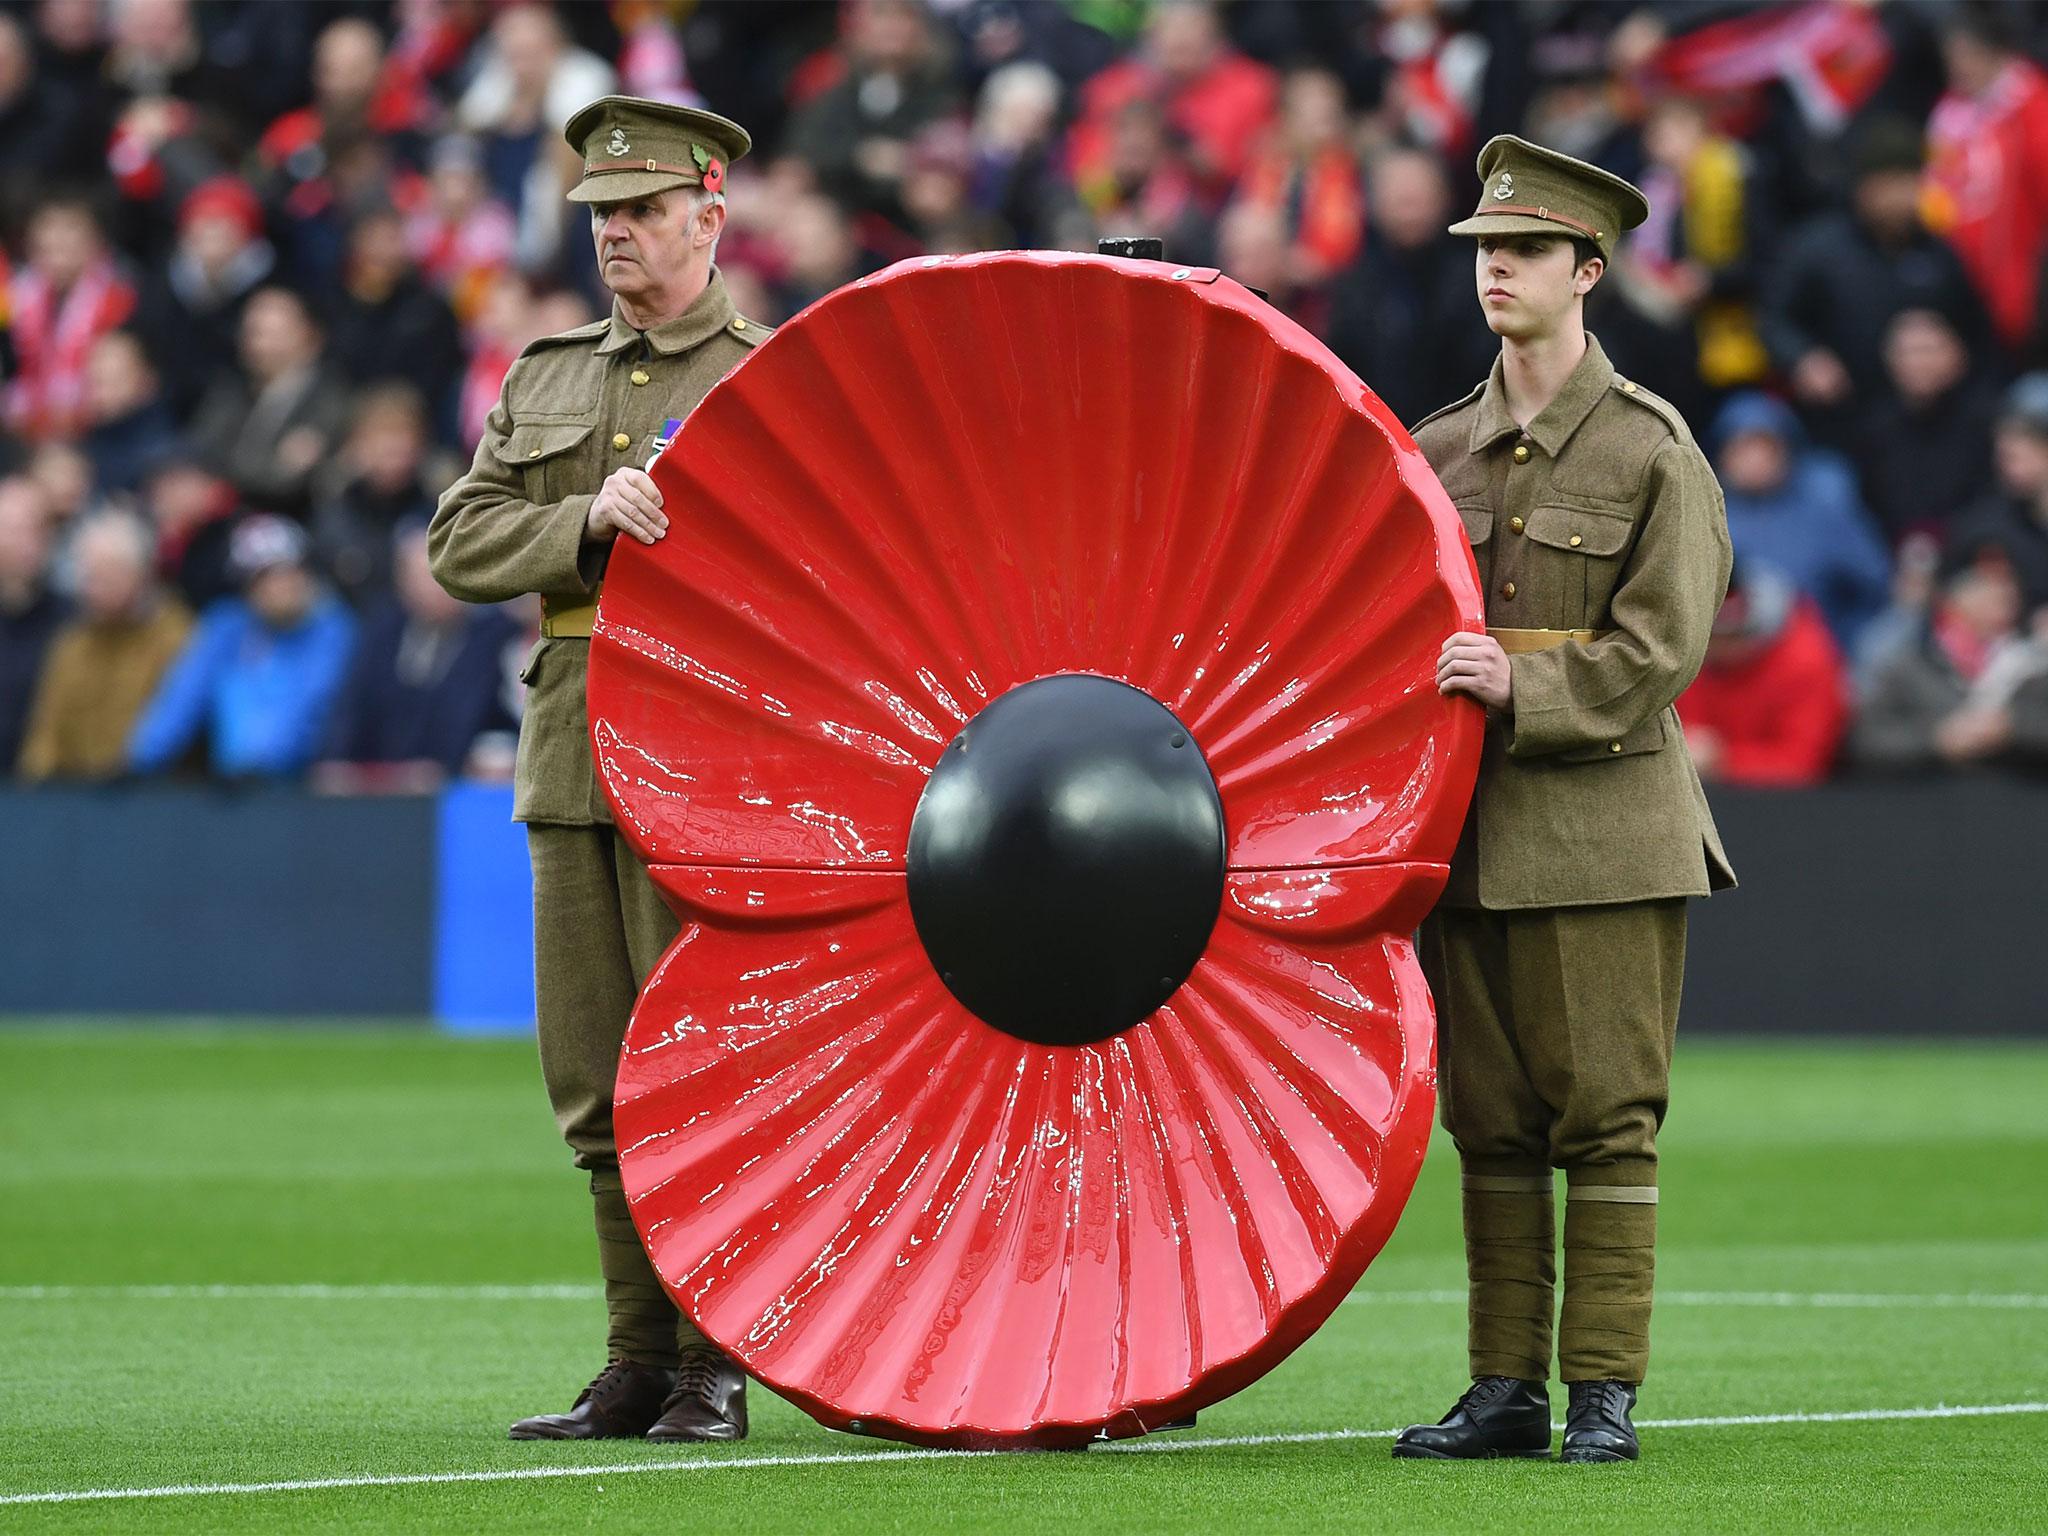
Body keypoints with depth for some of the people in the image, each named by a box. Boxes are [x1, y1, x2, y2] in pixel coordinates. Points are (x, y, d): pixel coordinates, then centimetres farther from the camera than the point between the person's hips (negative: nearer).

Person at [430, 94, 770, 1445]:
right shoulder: (544, 382, 16)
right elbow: (462, 543, 5)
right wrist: (593, 521, -10)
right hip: (573, 760, 5)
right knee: (599, 1082, 6)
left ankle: (716, 1366, 0)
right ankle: (638, 1363, 12)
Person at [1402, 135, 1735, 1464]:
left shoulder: (1653, 451, -1)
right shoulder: (1435, 454, 13)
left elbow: (1662, 644, -8)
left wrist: (1523, 689, -19)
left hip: (1604, 830, -4)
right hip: (1464, 829, 5)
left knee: (1606, 1116, -5)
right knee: (1490, 1119, 6)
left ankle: (1606, 1393, -2)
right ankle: (1505, 1391, 10)